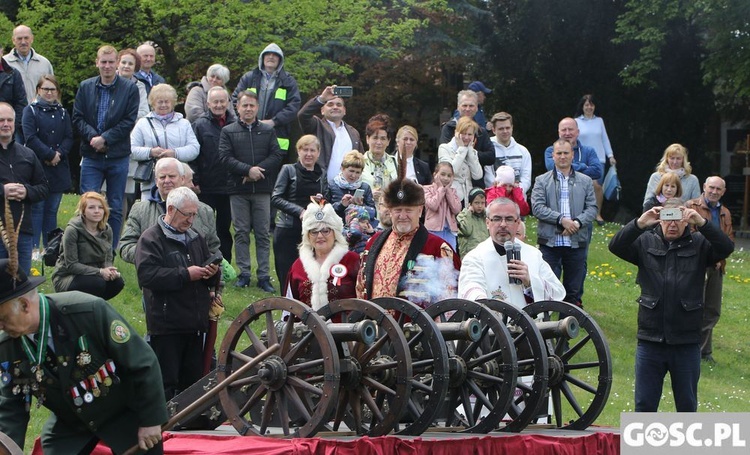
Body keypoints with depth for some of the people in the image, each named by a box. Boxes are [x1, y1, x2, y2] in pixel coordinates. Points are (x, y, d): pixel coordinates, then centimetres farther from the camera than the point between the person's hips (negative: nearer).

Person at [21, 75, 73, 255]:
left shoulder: (62, 112, 13)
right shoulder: (31, 111, 0)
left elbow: (69, 137, 6)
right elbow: (30, 138, -10)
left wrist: (59, 154, -11)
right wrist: (50, 154, -14)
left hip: (59, 167, 4)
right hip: (37, 166, -4)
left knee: (52, 209, 6)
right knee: (37, 208, -5)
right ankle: (34, 247, -3)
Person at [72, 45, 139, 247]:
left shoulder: (130, 88, -1)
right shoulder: (85, 87, 7)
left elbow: (129, 121, -6)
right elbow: (77, 117, 4)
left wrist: (105, 138, -14)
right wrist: (92, 136, -13)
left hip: (118, 156, -1)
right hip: (91, 156, 1)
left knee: (115, 208, 6)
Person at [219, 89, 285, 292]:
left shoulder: (268, 131, 10)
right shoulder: (228, 131, 5)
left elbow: (277, 155, 1)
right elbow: (225, 158, -5)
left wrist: (258, 170, -13)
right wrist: (248, 170, -16)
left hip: (262, 190, 1)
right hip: (238, 191, -1)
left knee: (262, 234, 1)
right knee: (241, 233, 3)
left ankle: (264, 276, 3)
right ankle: (244, 274, 9)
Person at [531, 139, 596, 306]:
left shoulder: (585, 181, 11)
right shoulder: (542, 181, 5)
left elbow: (592, 208, 5)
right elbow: (537, 208, -6)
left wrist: (578, 222, -14)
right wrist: (561, 220, -16)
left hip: (577, 242, 2)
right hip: (550, 242, -2)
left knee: (574, 289, 8)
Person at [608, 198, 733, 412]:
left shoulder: (699, 245, 3)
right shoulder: (646, 242, 4)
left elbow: (726, 248, -13)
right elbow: (616, 246, -10)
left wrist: (702, 223, -27)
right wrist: (639, 224, -26)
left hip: (687, 343, 0)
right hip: (650, 341, 0)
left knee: (687, 406, 12)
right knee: (644, 404, 8)